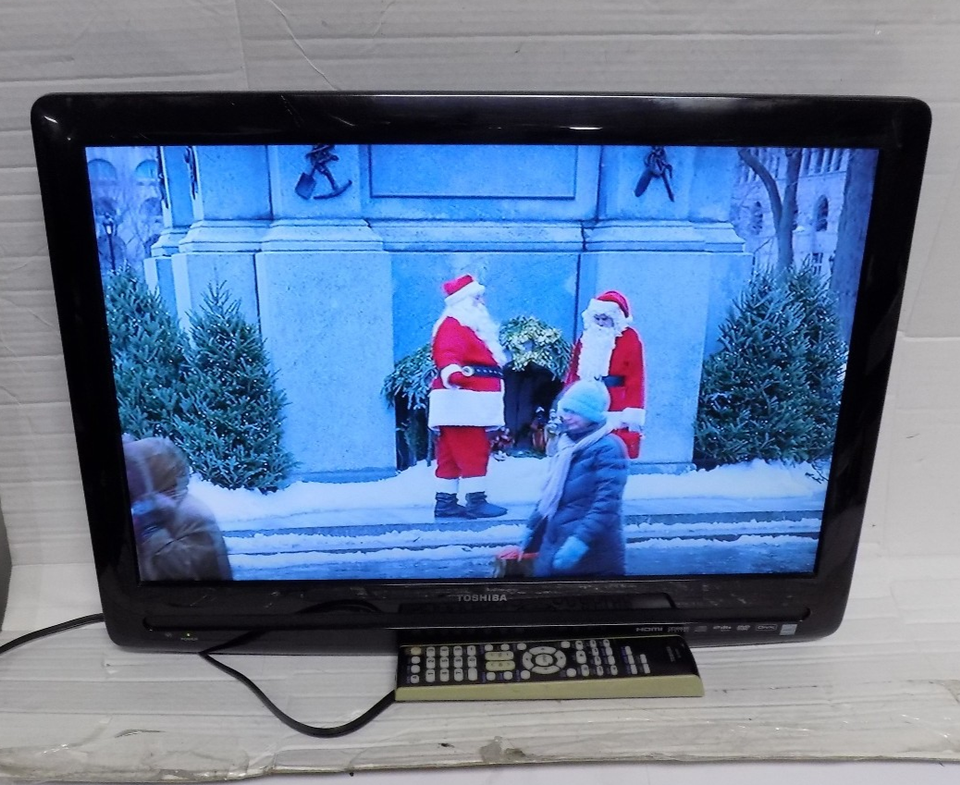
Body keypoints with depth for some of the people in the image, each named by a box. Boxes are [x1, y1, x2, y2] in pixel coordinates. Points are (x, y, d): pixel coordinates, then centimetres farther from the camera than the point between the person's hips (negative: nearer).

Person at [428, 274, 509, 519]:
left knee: (452, 453, 10)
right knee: (473, 451, -10)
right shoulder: (452, 326, -10)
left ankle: (446, 502, 14)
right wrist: (452, 372, -48)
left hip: (471, 402, 10)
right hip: (461, 400, -10)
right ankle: (476, 501, -6)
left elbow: (485, 359, 37)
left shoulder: (472, 327, 23)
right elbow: (447, 355, -30)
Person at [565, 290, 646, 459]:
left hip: (615, 407, -5)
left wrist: (632, 412, -15)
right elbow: (574, 371, 15)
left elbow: (636, 378, -9)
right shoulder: (587, 336, 13)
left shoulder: (630, 338, -4)